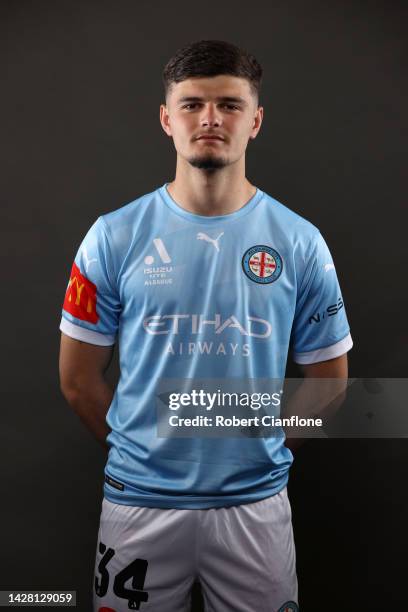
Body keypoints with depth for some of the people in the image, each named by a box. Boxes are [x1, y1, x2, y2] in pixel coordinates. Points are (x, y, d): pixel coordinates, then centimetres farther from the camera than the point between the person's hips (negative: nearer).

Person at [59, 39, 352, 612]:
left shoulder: (300, 243, -5)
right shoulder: (114, 237, -6)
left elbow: (328, 380, 3)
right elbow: (79, 379, 1)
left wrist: (259, 450, 4)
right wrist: (141, 451, 5)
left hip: (256, 503, 1)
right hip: (139, 498, 0)